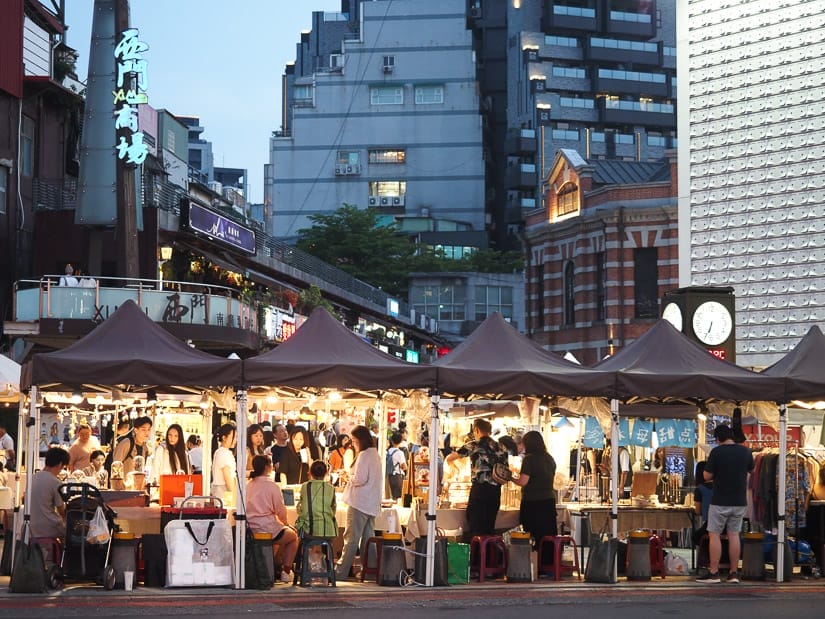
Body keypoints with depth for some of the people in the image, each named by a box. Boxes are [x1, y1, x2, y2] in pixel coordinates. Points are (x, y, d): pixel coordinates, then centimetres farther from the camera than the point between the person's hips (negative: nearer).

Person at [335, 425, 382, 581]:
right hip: (372, 503, 9)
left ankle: (341, 572, -5)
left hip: (359, 503, -9)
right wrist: (351, 476, 14)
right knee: (367, 538, 11)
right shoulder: (375, 455, 14)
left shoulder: (363, 455, -14)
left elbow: (360, 479, -20)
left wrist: (349, 477, -2)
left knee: (351, 538, -7)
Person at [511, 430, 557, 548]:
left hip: (533, 501, -6)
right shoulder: (550, 459, 9)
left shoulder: (529, 459, -11)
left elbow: (523, 482, -15)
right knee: (548, 535, 7)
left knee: (534, 536, -2)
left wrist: (511, 478, 1)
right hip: (549, 499, 6)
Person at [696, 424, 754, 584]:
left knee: (714, 535, 1)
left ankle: (713, 573, -2)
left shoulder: (717, 452, -12)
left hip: (720, 501, -5)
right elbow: (750, 470, 19)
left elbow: (707, 476, -10)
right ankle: (734, 573, 8)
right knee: (734, 535, 9)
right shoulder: (745, 451, 2)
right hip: (739, 501, 5)